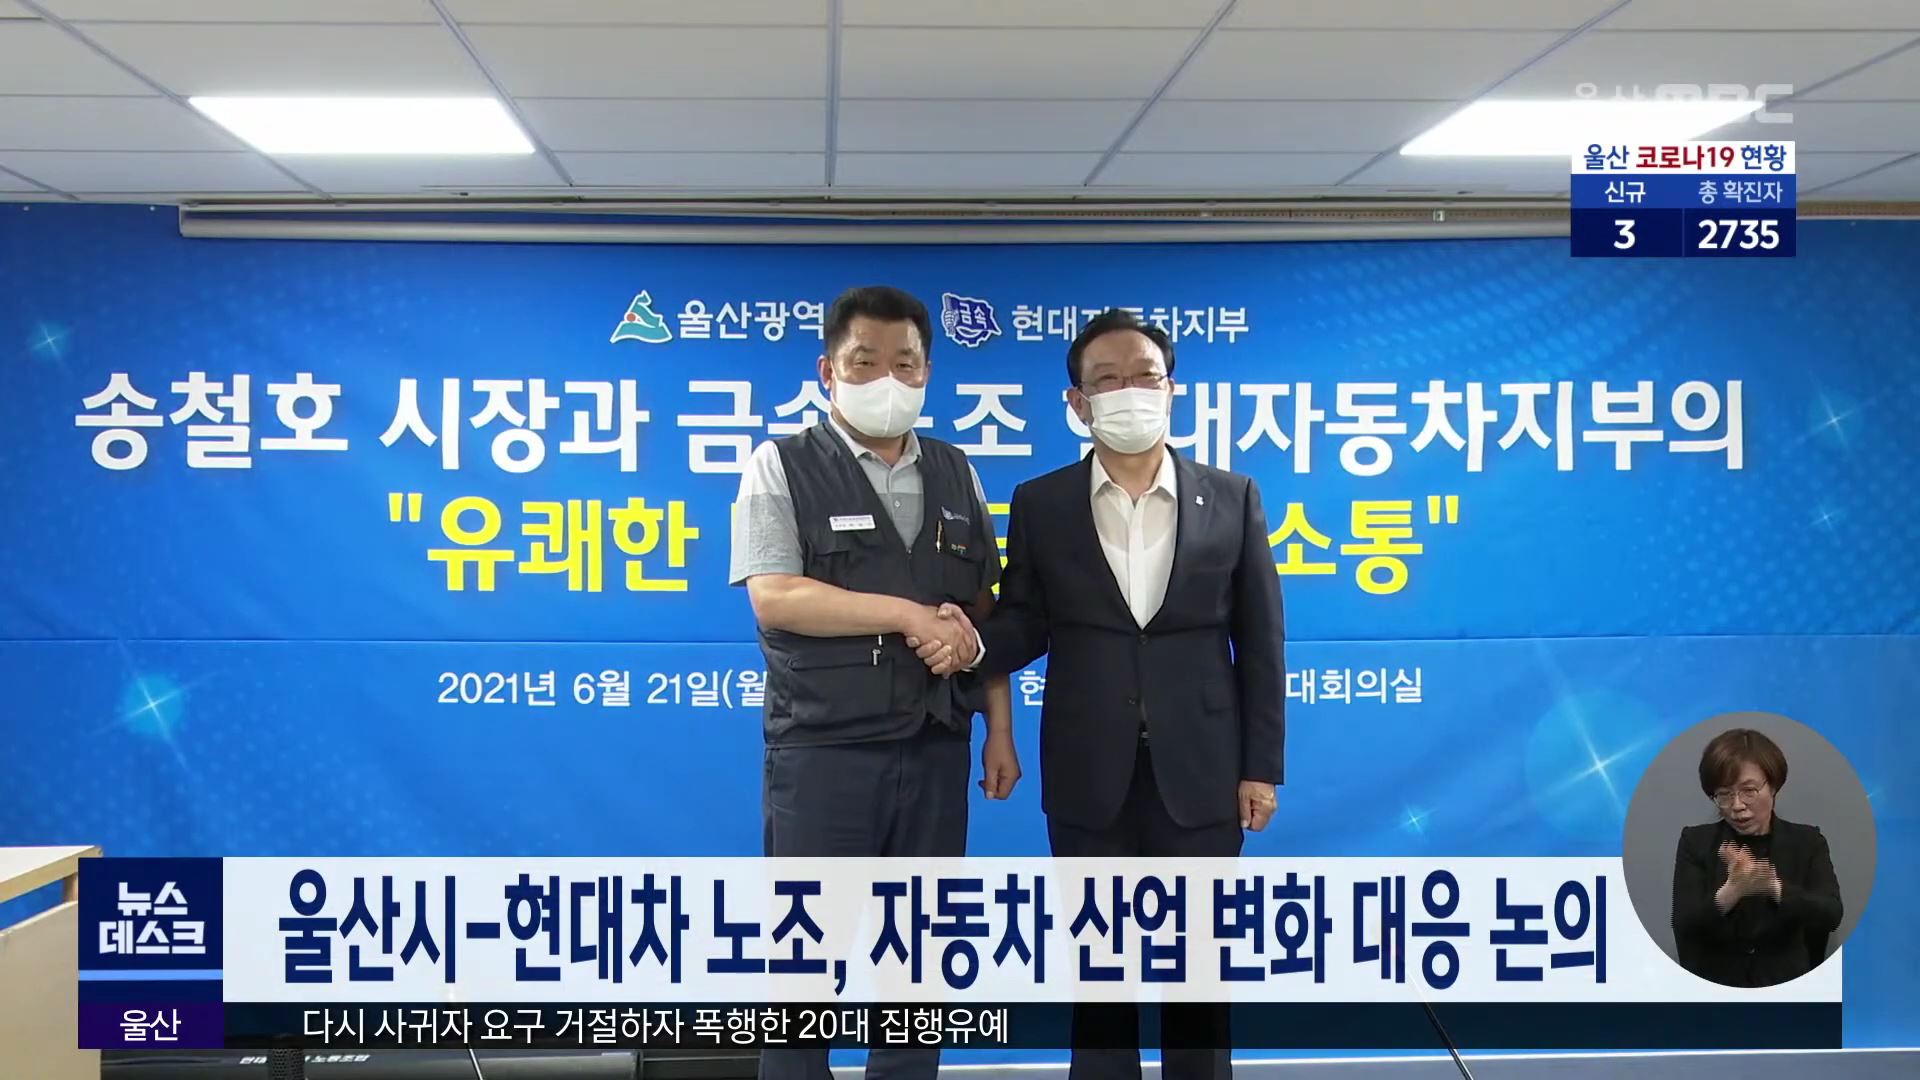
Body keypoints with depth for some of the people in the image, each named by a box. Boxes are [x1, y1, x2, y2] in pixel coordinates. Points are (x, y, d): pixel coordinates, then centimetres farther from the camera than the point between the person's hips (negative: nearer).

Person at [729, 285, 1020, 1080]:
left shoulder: (955, 474, 12)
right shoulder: (782, 467, -2)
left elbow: (982, 613, 13)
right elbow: (775, 598, -14)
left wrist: (1000, 729, 6)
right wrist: (911, 615, -15)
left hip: (935, 752, 4)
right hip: (822, 752, -4)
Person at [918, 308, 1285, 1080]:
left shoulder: (1232, 498, 2)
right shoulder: (1040, 504, 2)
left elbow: (1259, 641, 2)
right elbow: (1025, 624, 1)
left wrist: (1261, 767, -1)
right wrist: (971, 643, -22)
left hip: (1199, 767, 0)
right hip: (1089, 771, 0)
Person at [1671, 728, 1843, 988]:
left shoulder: (1807, 842, 5)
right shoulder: (1696, 842, 3)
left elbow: (1831, 915, -8)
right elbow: (1683, 925, -7)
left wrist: (1773, 887, -25)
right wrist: (1733, 890, -24)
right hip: (1713, 989, 0)